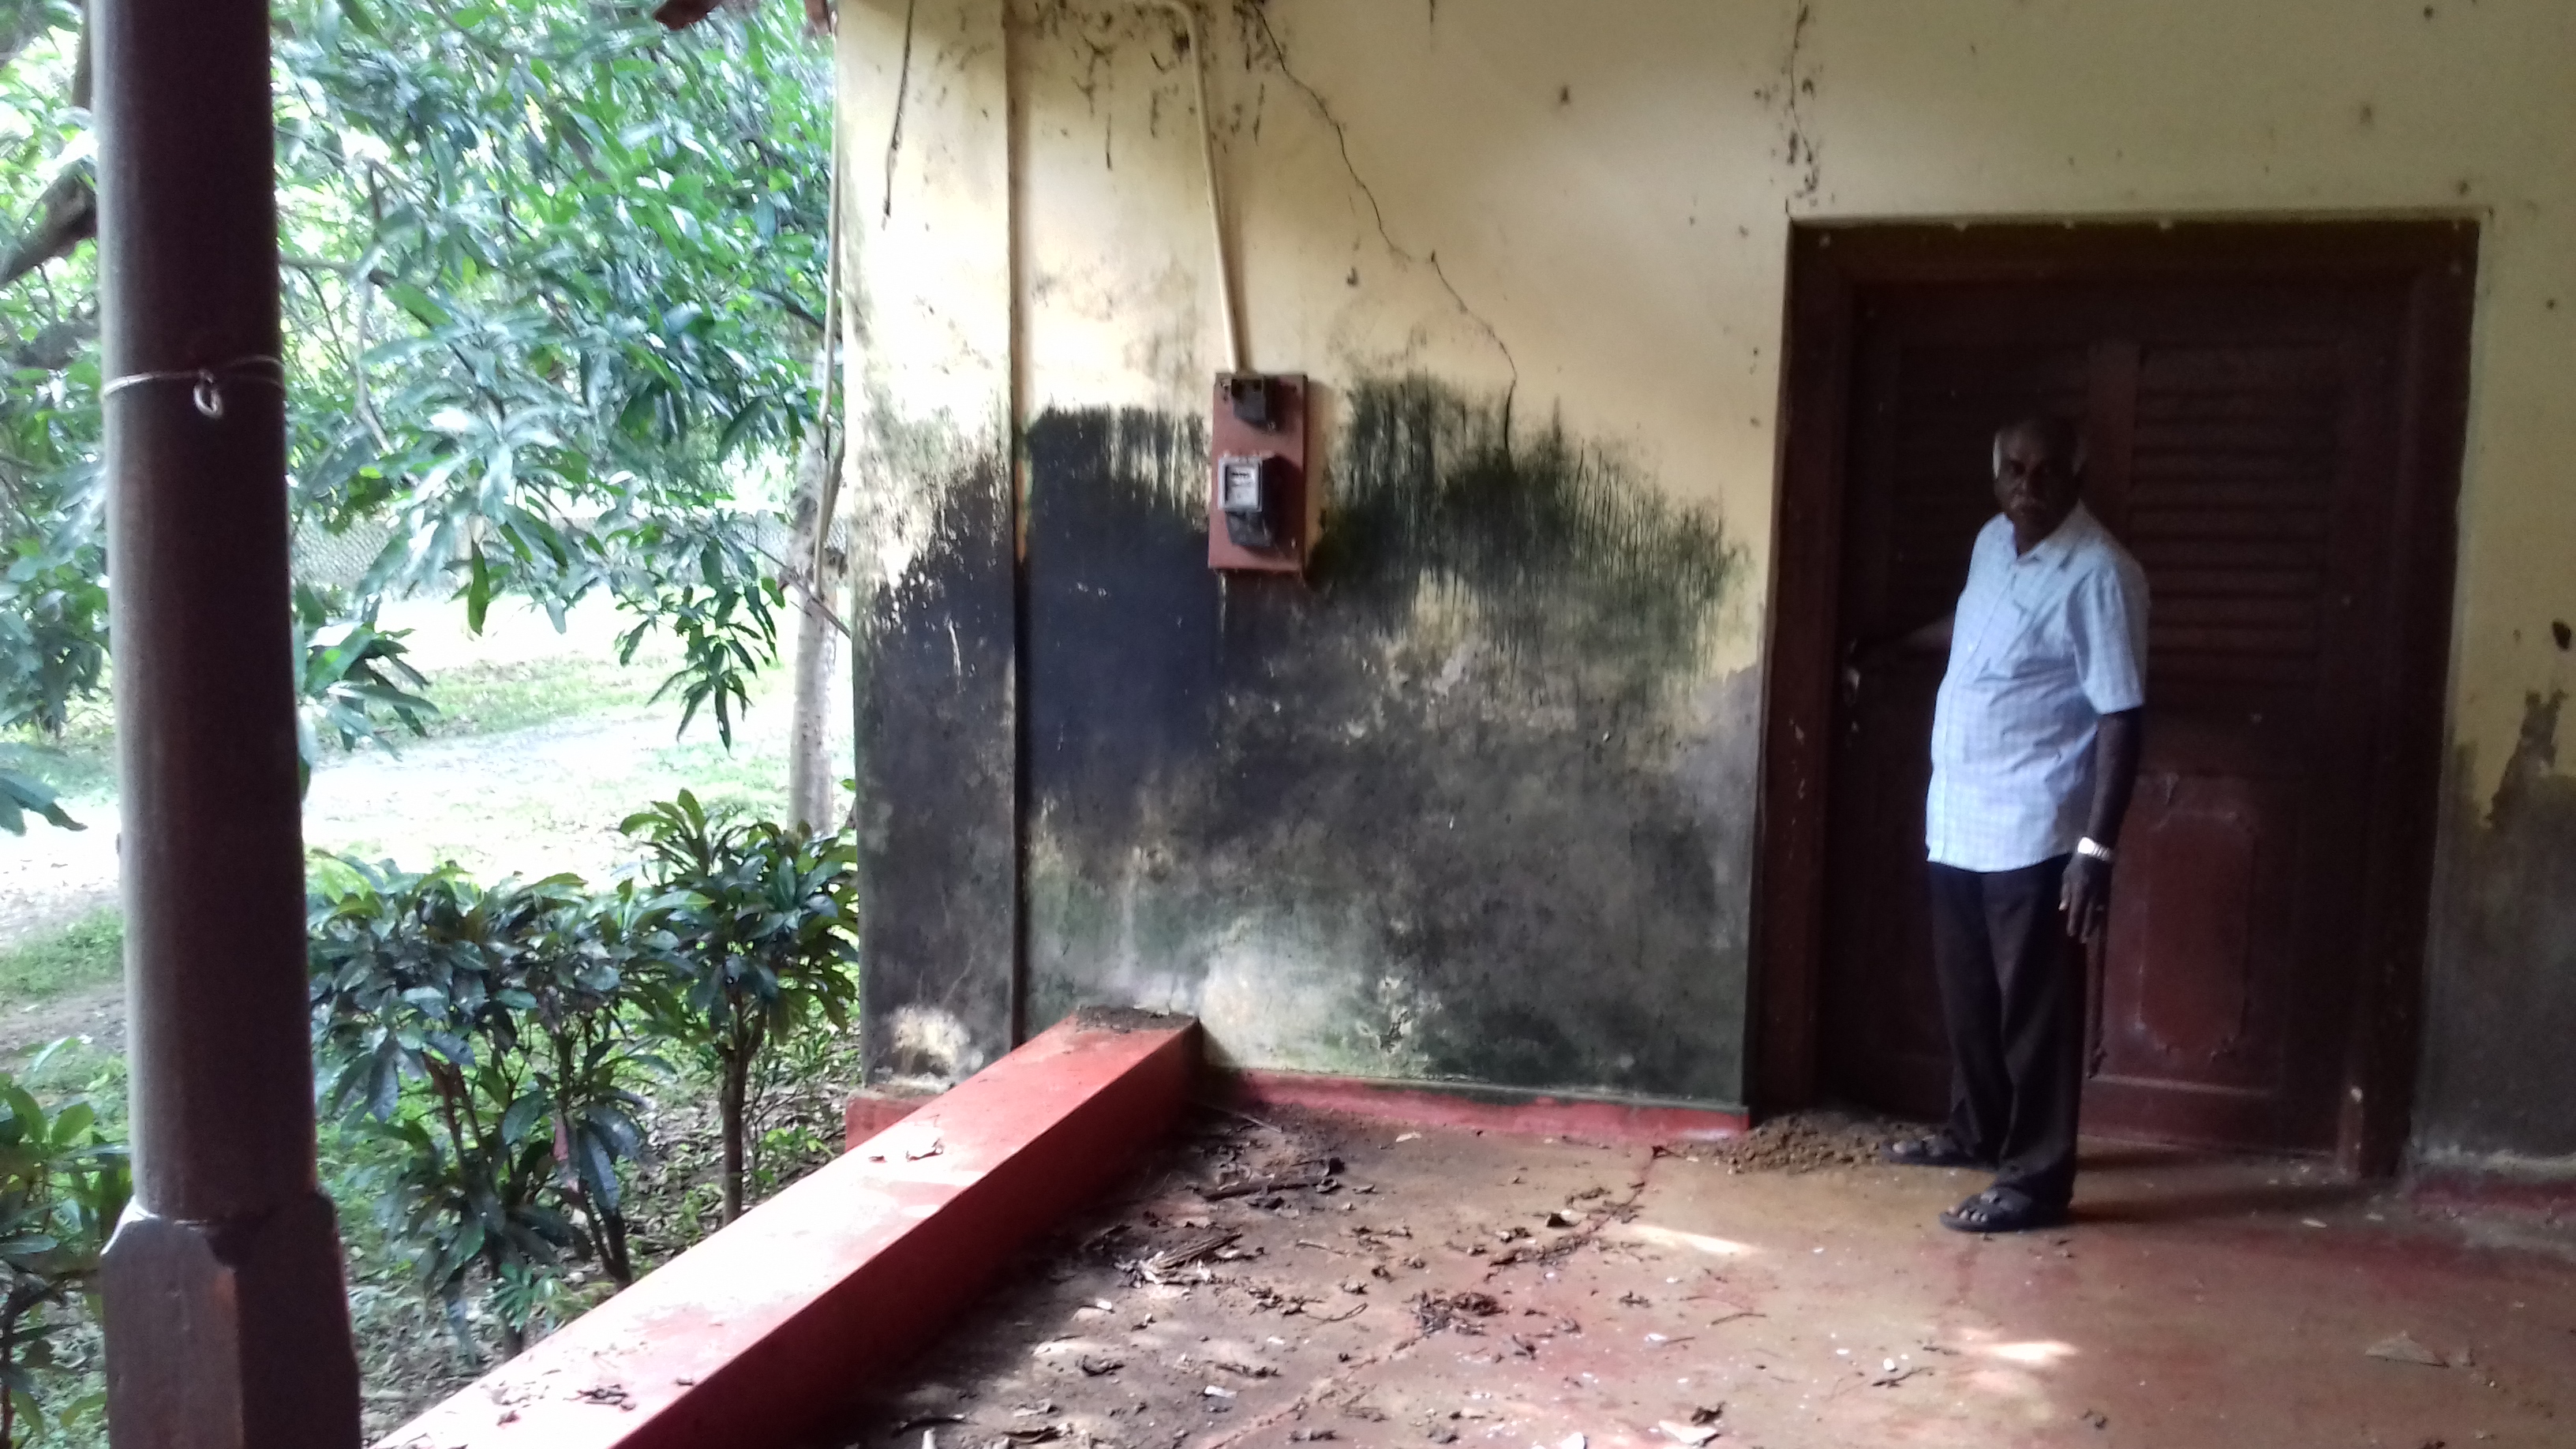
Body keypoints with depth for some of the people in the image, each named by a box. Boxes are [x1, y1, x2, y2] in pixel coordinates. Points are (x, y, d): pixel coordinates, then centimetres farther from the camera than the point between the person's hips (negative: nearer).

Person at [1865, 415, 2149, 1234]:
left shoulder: (2099, 574, -17)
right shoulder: (1992, 543, 8)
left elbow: (2121, 718, -19)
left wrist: (2097, 846, -23)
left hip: (2034, 835, -8)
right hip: (1957, 821, 8)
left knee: (2035, 1010, 0)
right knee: (1967, 996, 20)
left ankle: (2035, 1179, 10)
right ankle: (1976, 1129, 36)